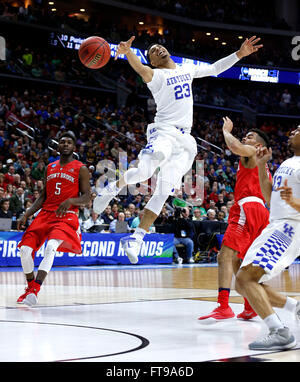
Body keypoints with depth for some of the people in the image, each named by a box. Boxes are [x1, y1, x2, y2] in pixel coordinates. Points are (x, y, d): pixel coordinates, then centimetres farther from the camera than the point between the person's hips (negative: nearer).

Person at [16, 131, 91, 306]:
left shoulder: (81, 169, 3)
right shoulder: (50, 168, 18)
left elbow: (87, 197, -2)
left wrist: (70, 201, -23)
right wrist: (26, 215, 9)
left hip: (66, 216, -5)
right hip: (45, 214, 6)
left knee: (51, 247, -30)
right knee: (25, 249, -7)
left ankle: (35, 290, -36)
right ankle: (30, 287, 15)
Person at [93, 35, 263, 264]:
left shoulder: (187, 69, 20)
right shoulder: (157, 75, -2)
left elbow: (215, 68, 32)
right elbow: (142, 70, -25)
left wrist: (239, 54, 23)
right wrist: (128, 53, -47)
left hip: (184, 138, 5)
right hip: (164, 131, -5)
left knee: (163, 193, -2)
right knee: (144, 171, -32)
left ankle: (136, 239, 0)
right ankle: (115, 187, -1)